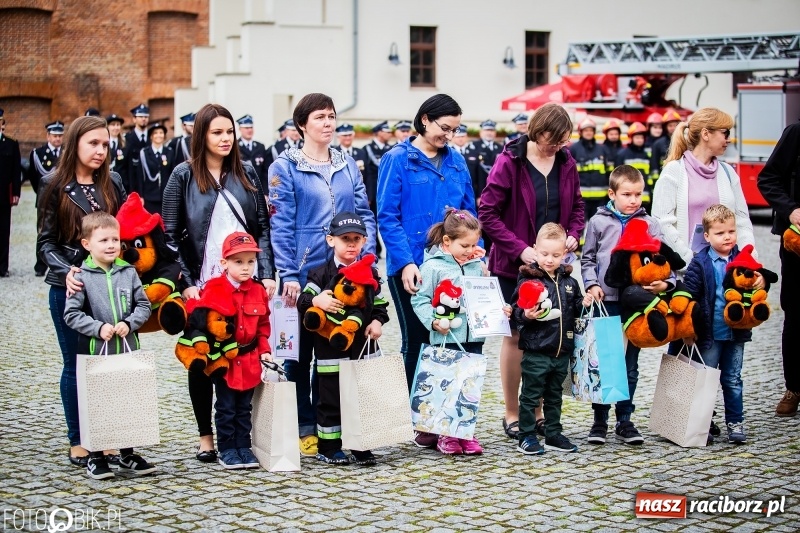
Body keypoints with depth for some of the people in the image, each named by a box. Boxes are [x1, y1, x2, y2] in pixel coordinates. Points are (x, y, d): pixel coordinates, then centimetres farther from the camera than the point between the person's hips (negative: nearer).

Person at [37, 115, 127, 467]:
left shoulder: (112, 183, 8)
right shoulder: (55, 185, 0)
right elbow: (46, 242, -1)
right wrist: (66, 271, -19)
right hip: (69, 287, -2)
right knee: (76, 364, 4)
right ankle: (78, 442, 13)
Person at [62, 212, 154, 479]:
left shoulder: (128, 272, 2)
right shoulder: (82, 276, -7)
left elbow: (143, 305, 5)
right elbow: (71, 314, -8)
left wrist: (129, 323, -11)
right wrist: (98, 328, -17)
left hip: (129, 349, 3)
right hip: (96, 351, -3)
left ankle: (128, 454, 23)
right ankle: (95, 457, 14)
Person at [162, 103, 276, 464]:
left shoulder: (246, 174, 10)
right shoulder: (184, 176, 0)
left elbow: (263, 226, 9)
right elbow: (171, 234, -2)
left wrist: (267, 274, -1)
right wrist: (186, 282, -10)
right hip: (203, 285, -2)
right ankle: (206, 436, 15)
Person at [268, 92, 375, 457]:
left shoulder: (348, 166, 11)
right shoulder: (285, 167, -3)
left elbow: (364, 215, 11)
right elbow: (280, 225, -7)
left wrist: (366, 258, -2)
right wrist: (288, 275, -14)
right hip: (304, 273, -4)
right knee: (301, 351, 2)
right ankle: (305, 428, 10)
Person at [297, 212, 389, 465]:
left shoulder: (370, 273, 10)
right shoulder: (321, 274, -3)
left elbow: (380, 304, 16)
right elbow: (302, 301, -7)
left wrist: (377, 321, -3)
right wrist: (316, 301, -28)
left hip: (362, 347, 4)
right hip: (331, 347, -4)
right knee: (331, 399, 1)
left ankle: (361, 447, 16)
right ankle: (328, 448, 12)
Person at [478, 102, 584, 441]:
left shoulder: (566, 162, 5)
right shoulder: (510, 162, -11)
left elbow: (577, 206, 17)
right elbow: (487, 213, -13)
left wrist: (573, 235, -3)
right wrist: (520, 249, -19)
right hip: (514, 265, -4)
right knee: (516, 336, 2)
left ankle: (539, 410, 18)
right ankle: (511, 414, 13)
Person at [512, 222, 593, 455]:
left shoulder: (569, 281, 8)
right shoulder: (528, 280, -9)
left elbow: (574, 310, 18)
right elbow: (516, 309, -10)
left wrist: (583, 304, -2)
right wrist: (526, 315, -30)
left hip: (562, 351, 6)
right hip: (536, 351, -6)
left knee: (554, 396, 16)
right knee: (531, 395, 2)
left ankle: (553, 435, 25)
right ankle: (526, 436, 10)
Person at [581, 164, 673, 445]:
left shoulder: (649, 224, 5)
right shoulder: (599, 222, 3)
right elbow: (587, 259, 8)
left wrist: (665, 282, -15)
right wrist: (592, 284, -7)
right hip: (606, 301, -1)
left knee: (630, 366, 9)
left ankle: (625, 420, 19)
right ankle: (599, 420, 15)